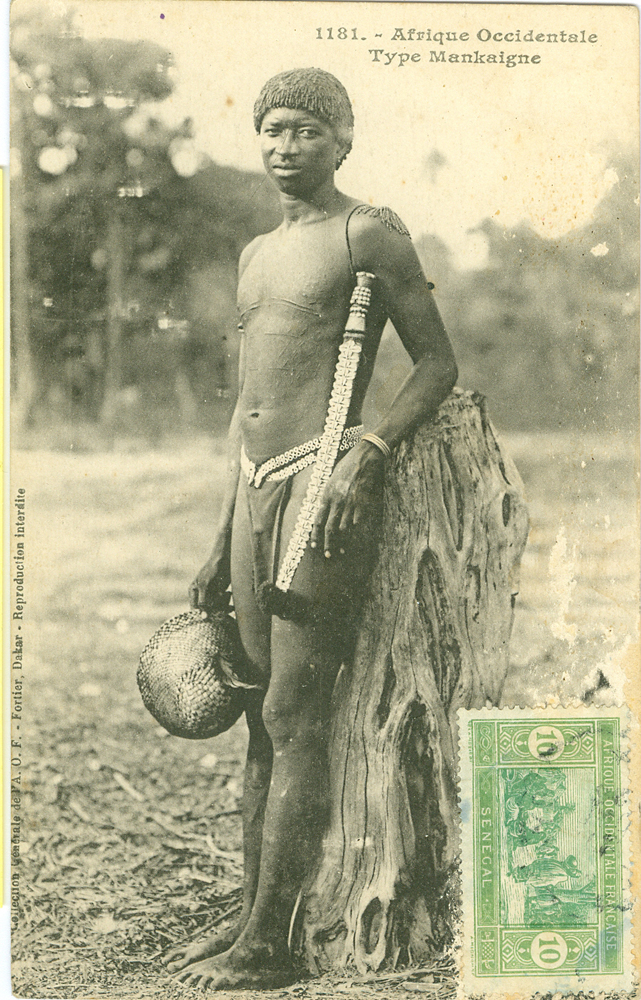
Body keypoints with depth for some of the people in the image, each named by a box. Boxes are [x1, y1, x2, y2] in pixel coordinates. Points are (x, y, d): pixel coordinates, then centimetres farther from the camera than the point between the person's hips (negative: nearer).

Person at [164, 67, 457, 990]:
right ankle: (251, 921, 18)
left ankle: (269, 946, -1)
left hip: (325, 481, -8)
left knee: (295, 714, -7)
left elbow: (438, 362, -5)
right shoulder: (256, 256, 21)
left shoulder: (368, 232, -2)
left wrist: (369, 452, -21)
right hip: (254, 487, 8)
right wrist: (223, 548, 20)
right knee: (264, 718, 10)